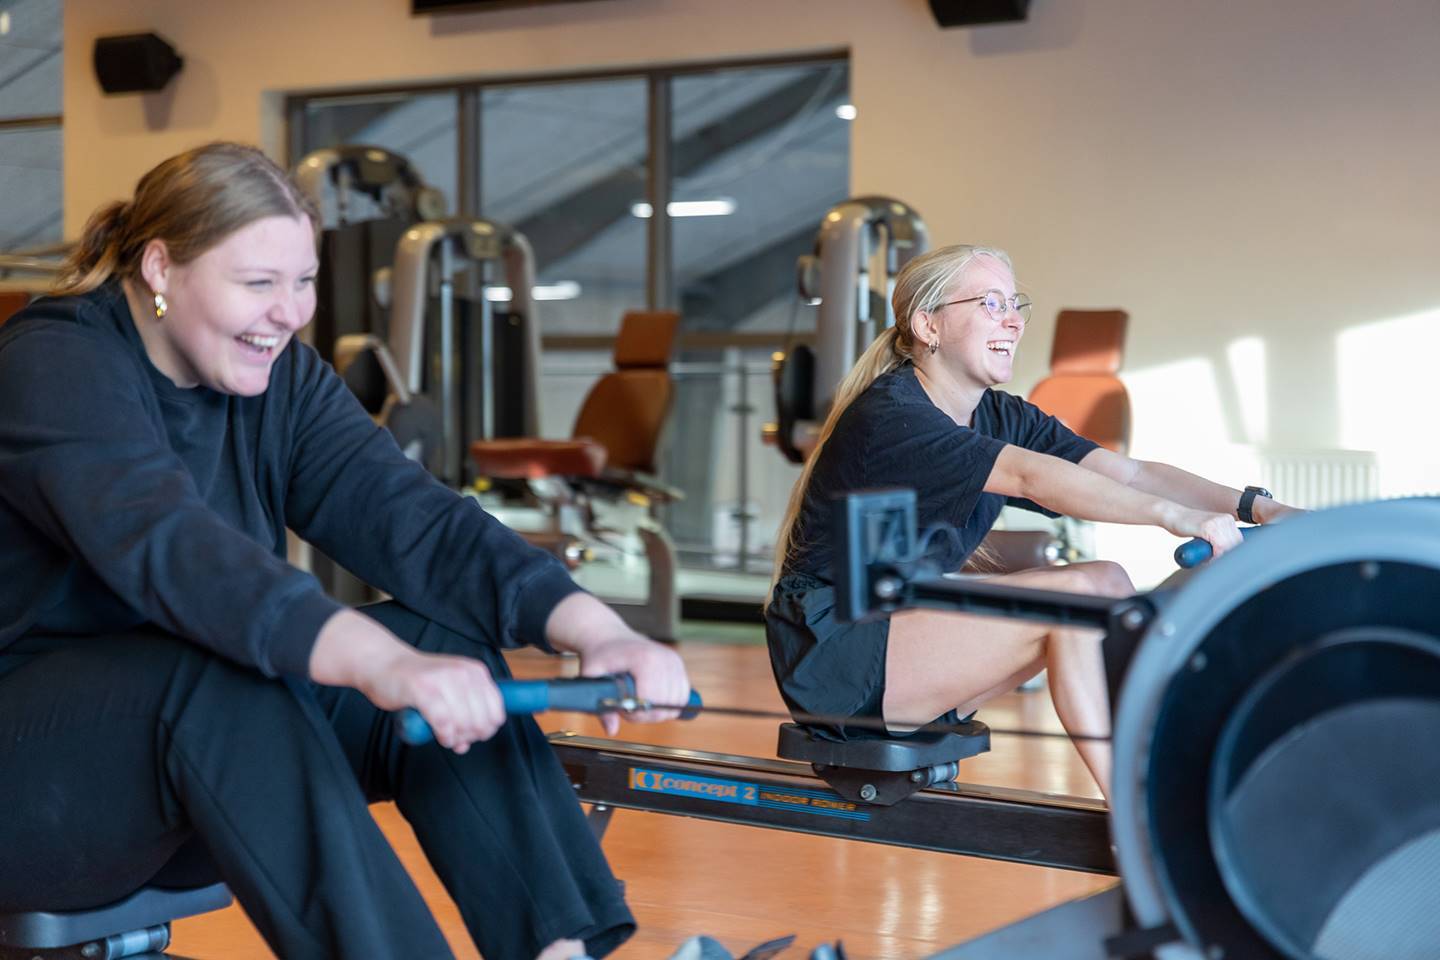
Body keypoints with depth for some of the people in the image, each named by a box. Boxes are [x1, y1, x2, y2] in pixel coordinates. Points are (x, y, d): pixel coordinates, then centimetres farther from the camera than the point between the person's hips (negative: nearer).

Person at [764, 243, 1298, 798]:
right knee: (1076, 594, -21)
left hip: (906, 624, 9)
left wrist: (1250, 503, -19)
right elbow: (1031, 477, -35)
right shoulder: (888, 418, -20)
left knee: (1108, 584, -7)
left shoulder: (1002, 417, 8)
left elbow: (1126, 472, -5)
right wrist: (1175, 516, -44)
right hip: (831, 653, -9)